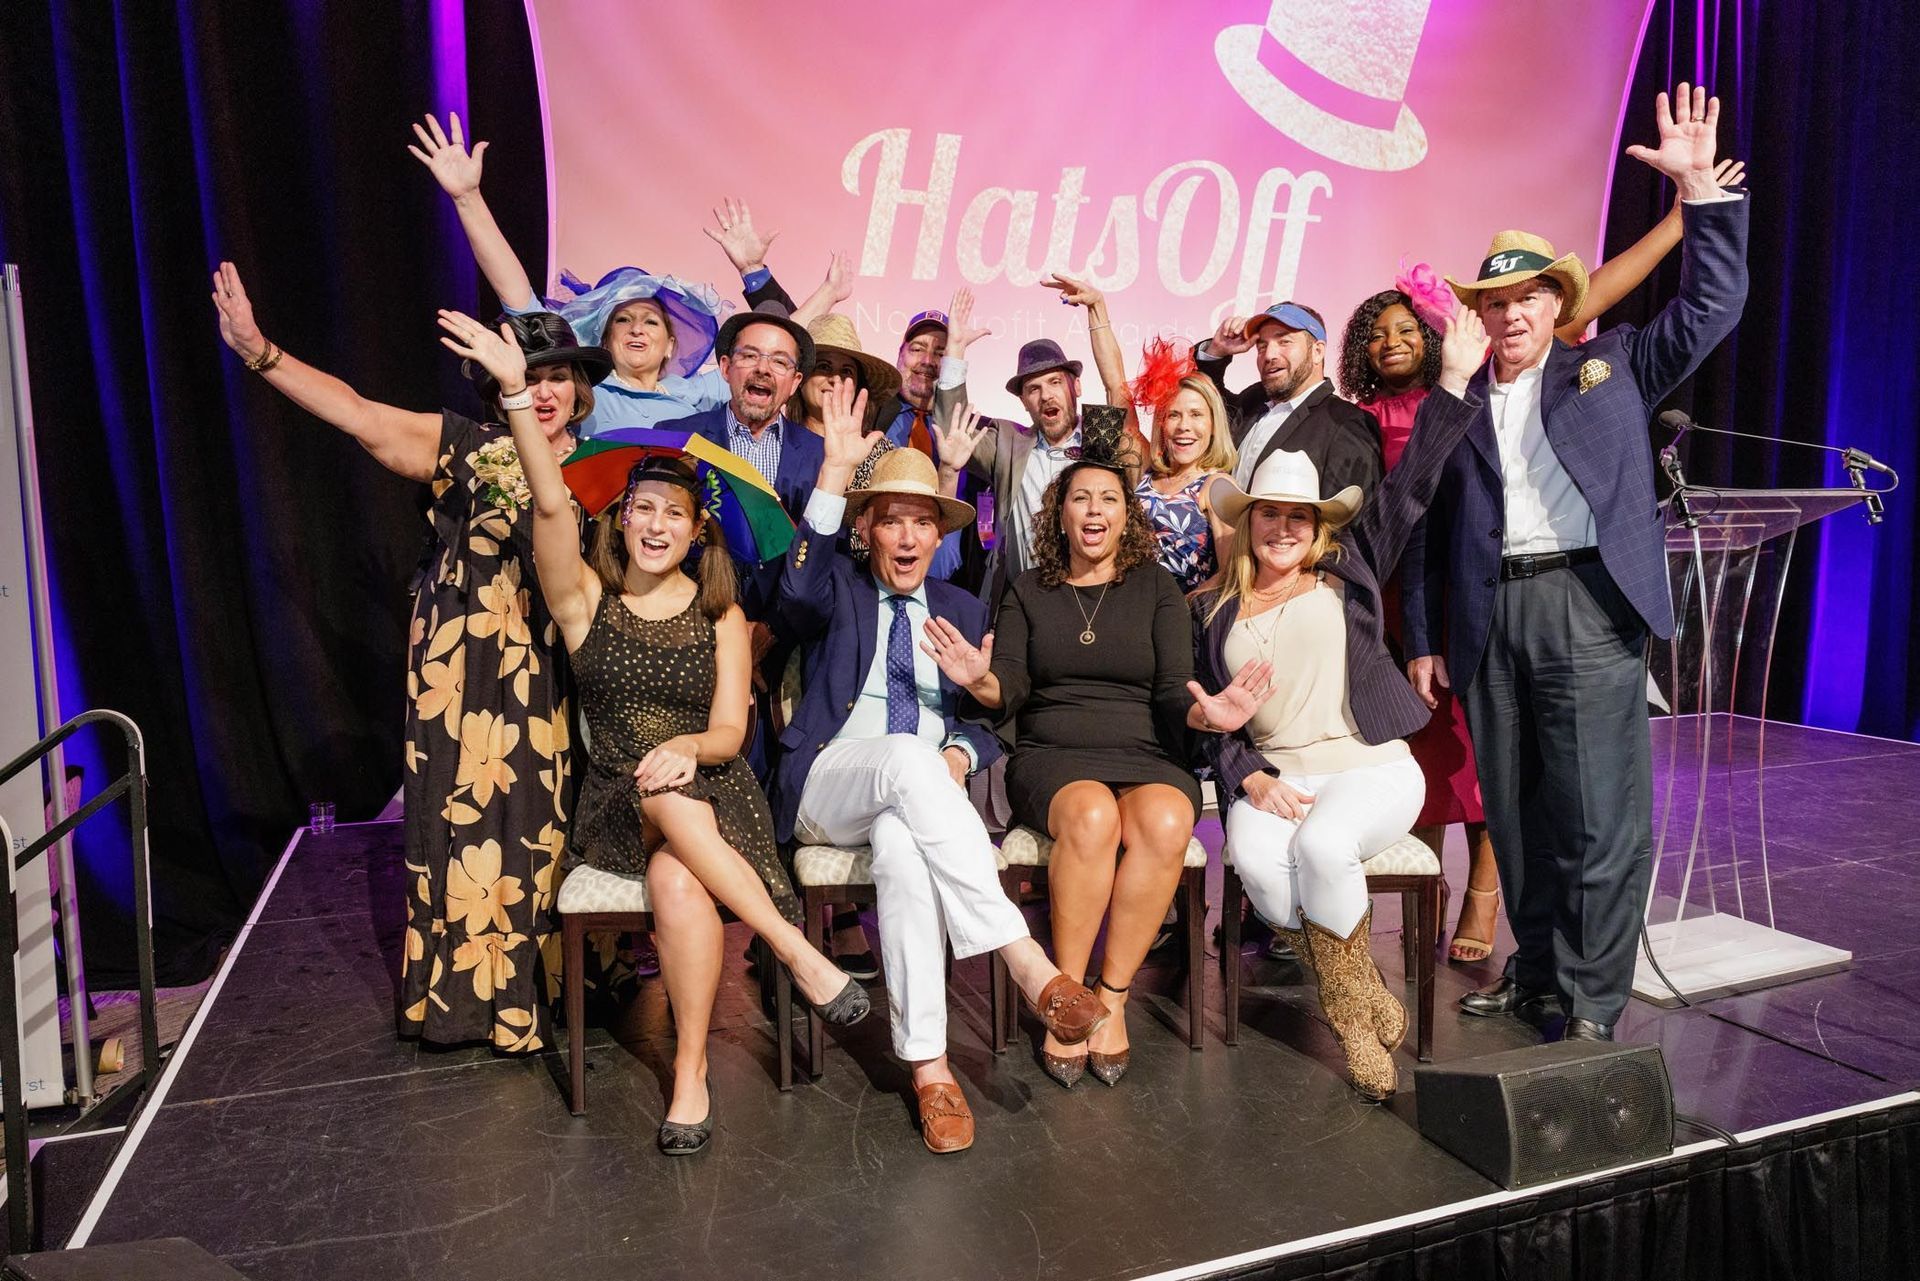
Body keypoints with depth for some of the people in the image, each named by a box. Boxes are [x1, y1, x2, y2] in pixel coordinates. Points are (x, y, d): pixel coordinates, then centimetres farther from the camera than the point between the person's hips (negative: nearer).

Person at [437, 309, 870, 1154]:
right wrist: (515, 392, -23)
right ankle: (801, 955, -28)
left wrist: (686, 747, -24)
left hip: (712, 793, 0)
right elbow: (551, 506, -13)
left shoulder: (721, 617, 5)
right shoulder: (586, 599, 4)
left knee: (677, 883, -33)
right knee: (663, 796, -35)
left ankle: (690, 1073, -20)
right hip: (616, 806, 0)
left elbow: (729, 733, 0)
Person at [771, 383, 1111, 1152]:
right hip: (827, 785, -1)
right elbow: (800, 591, -15)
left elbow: (990, 721, 17)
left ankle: (928, 1067, -33)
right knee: (906, 755, -38)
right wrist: (836, 471, -23)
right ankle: (1026, 964, -40)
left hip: (925, 788, 2)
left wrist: (959, 756, -8)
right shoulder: (839, 592, 12)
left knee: (903, 845, -37)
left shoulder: (964, 611, 20)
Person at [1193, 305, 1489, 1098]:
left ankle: (1348, 1000, -6)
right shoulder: (1213, 610, 13)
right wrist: (1250, 778, -8)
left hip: (1370, 769, -1)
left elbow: (1409, 489, 6)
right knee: (1257, 859, -31)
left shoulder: (1347, 571, 12)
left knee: (1322, 846, -33)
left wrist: (1454, 382, 2)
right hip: (1272, 779, 1)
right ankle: (1359, 1009, -11)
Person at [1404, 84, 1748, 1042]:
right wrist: (1423, 638, 7)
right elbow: (1427, 526, 11)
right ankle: (1535, 972, 24)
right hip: (1490, 618, 3)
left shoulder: (1611, 364, 13)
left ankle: (1591, 1003, 6)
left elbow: (1712, 304, 7)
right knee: (1512, 812, 10)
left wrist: (1698, 188, -2)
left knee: (1598, 814, -4)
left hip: (1585, 606, -2)